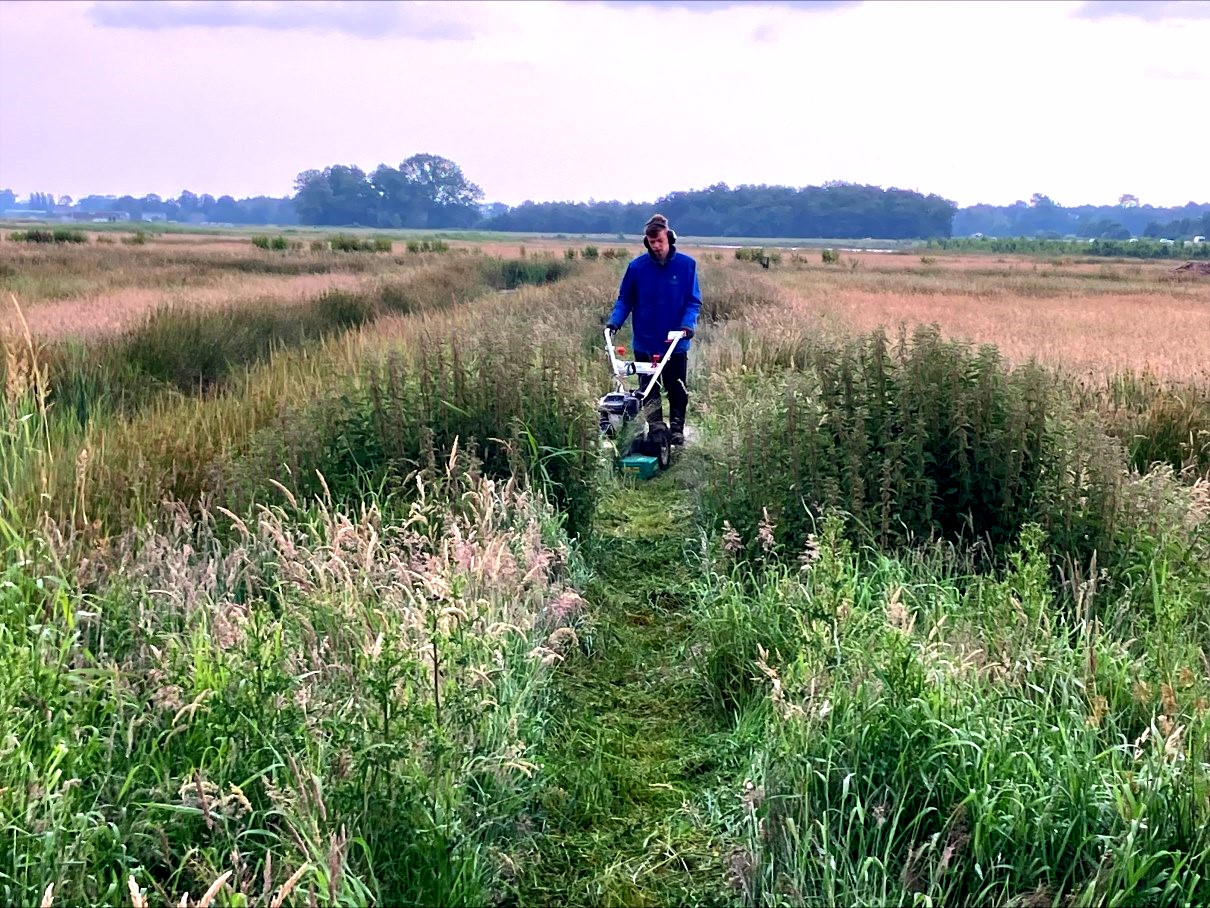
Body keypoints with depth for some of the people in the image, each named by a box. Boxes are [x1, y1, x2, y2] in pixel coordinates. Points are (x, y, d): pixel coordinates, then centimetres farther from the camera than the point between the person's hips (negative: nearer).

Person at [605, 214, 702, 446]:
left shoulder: (686, 265, -5)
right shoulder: (637, 266, -4)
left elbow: (693, 301, -2)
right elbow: (625, 299, 4)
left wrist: (687, 324, -19)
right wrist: (615, 321, -11)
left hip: (675, 342, 0)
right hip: (645, 342, 0)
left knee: (677, 390, 9)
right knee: (648, 390, 2)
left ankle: (676, 431, 21)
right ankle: (656, 430, 6)